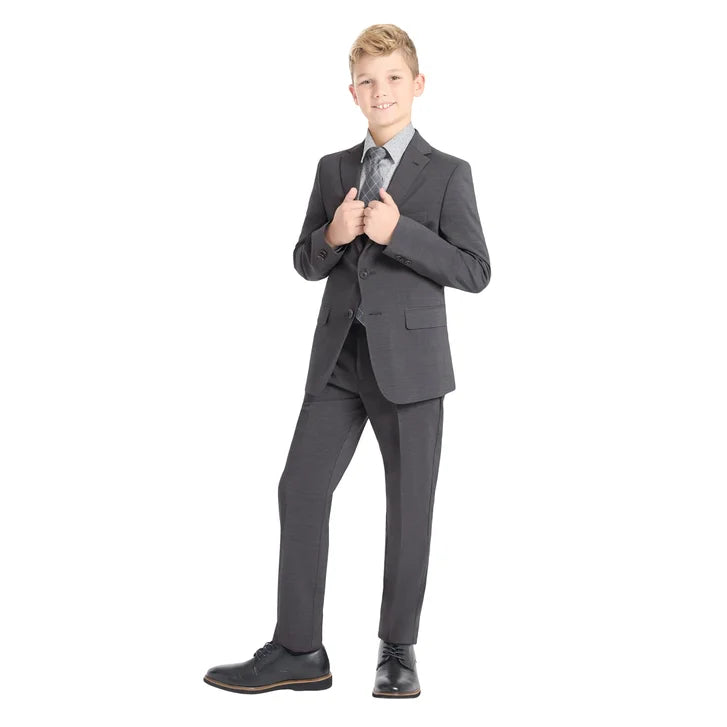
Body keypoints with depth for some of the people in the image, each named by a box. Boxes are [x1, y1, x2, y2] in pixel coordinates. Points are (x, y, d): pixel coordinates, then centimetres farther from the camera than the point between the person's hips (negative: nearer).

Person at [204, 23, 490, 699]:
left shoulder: (446, 173, 0)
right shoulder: (333, 169, 13)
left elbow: (474, 270, -7)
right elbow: (306, 263, 14)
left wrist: (398, 231, -17)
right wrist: (331, 237, -8)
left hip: (409, 362, -4)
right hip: (339, 359, 4)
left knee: (409, 505, 4)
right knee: (301, 489, -1)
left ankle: (398, 649, 19)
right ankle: (298, 650, 7)